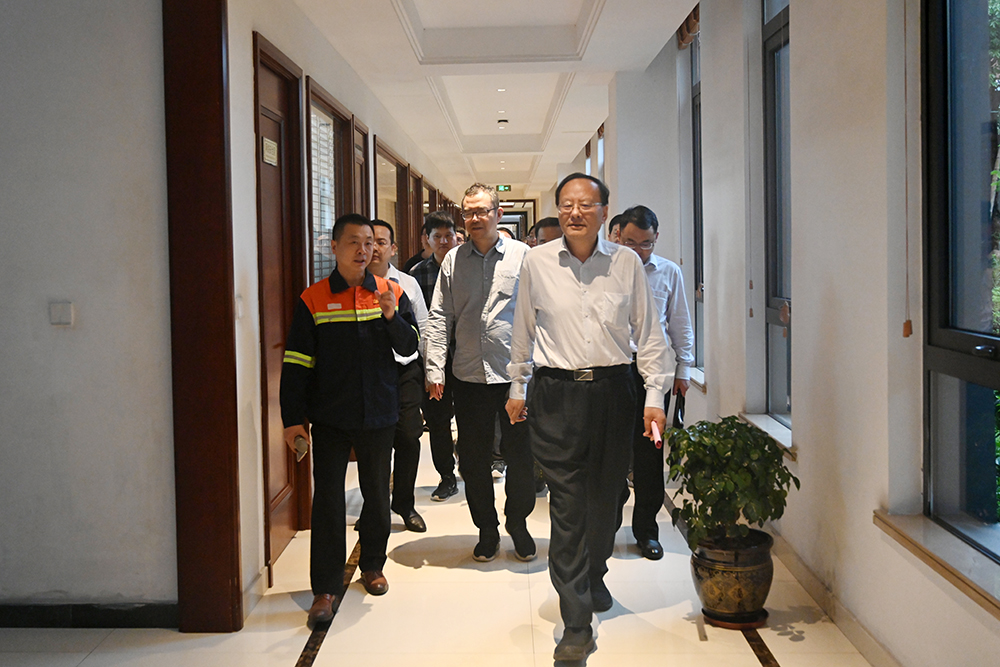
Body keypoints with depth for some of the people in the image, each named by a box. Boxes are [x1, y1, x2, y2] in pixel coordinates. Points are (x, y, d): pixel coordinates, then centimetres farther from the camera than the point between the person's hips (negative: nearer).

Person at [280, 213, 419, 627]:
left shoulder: (392, 294, 4)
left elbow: (409, 348, 1)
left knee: (376, 494, 14)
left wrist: (392, 316, -18)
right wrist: (293, 418, -5)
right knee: (327, 500, -3)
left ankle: (372, 565, 33)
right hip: (330, 418, -2)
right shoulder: (313, 301, -2)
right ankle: (326, 588, 3)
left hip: (379, 415, 2)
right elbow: (296, 364, -2)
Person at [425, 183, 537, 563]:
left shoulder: (522, 256, 0)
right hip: (468, 375, 2)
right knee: (473, 459, 9)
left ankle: (518, 522, 27)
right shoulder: (453, 260, 7)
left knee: (520, 454, 5)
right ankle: (487, 529, 25)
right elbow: (440, 317, 6)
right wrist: (435, 368, -3)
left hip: (516, 373, -2)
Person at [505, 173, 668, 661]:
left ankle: (594, 577, 41)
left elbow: (648, 332, 6)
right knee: (567, 506, -4)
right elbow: (523, 331, 12)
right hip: (556, 393, -1)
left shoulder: (626, 262, 2)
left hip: (612, 389, 2)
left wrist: (655, 395, 1)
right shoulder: (536, 262, 1)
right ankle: (576, 625, 0)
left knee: (605, 497, 12)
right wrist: (516, 388, 16)